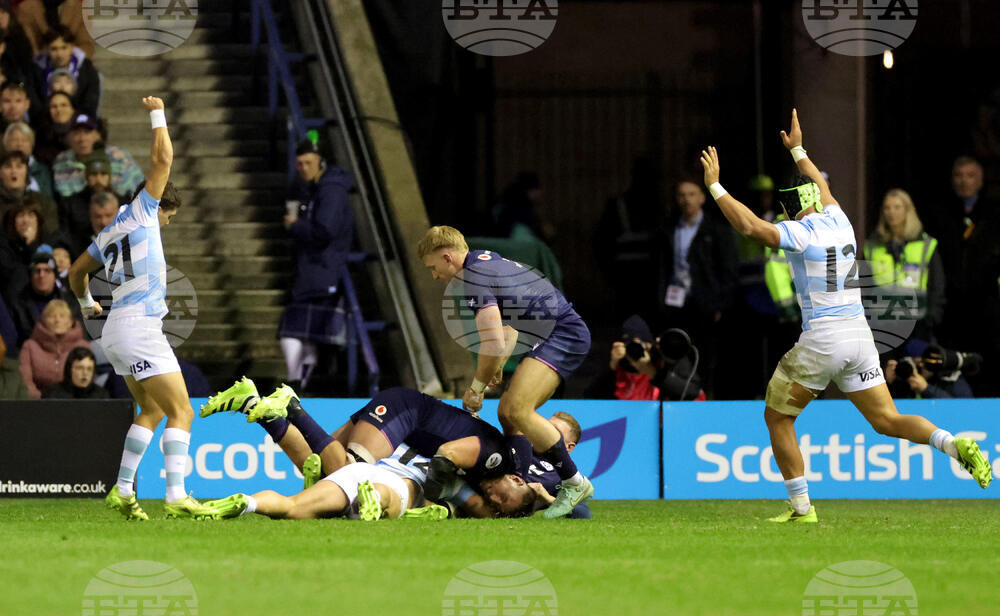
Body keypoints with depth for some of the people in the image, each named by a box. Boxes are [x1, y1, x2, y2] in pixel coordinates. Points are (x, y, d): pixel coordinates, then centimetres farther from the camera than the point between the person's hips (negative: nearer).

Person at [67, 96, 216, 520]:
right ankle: (176, 498, -21)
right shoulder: (140, 213, -2)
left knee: (152, 411, 18)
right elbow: (162, 159, -7)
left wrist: (87, 304, 48)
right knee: (181, 411, -11)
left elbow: (76, 272, 31)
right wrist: (157, 115, 6)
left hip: (117, 329, 9)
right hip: (138, 324, -9)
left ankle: (123, 492, 14)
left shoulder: (109, 234, 19)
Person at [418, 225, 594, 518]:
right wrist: (499, 364, 23)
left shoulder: (474, 278, -15)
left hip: (564, 335, -11)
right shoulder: (486, 261, 17)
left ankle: (575, 484, -14)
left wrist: (476, 388, -5)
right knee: (507, 412, 10)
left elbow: (494, 344, -19)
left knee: (517, 409, -21)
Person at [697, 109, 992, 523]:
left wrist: (715, 186, -10)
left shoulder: (802, 232, -7)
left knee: (777, 416, 10)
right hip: (859, 337, 6)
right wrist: (797, 150, 48)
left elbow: (749, 226, -19)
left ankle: (801, 507, 7)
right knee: (886, 420, 7)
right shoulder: (838, 222, 13)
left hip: (821, 340, -6)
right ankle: (955, 445, -18)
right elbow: (822, 189, 35)